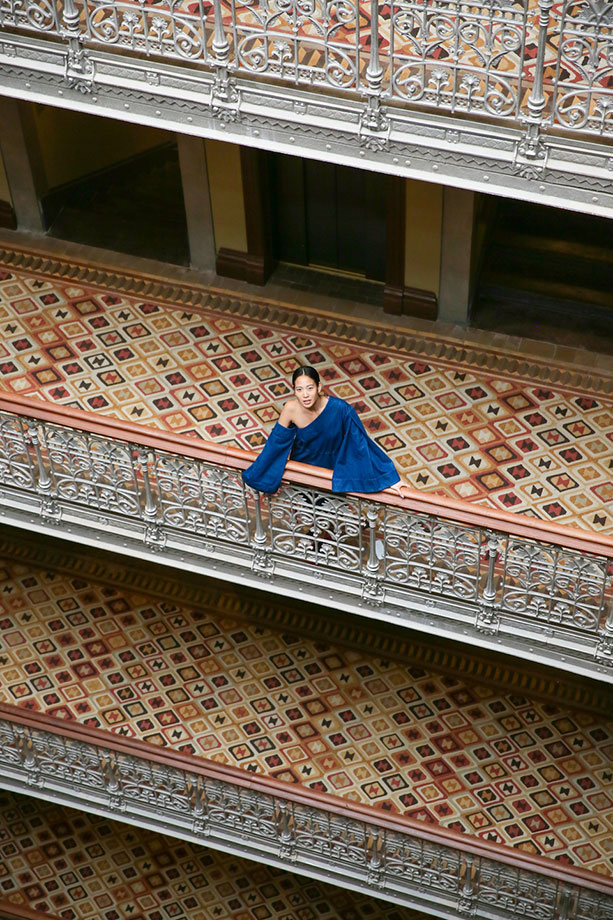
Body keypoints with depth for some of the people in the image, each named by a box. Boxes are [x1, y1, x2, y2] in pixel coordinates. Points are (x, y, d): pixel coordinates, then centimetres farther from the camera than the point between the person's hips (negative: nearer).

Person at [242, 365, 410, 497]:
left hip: (333, 467, -1)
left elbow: (362, 444, -28)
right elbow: (276, 442, -15)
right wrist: (255, 475, -3)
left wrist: (390, 479, -26)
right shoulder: (291, 409, -29)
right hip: (302, 463, 1)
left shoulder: (341, 409, -35)